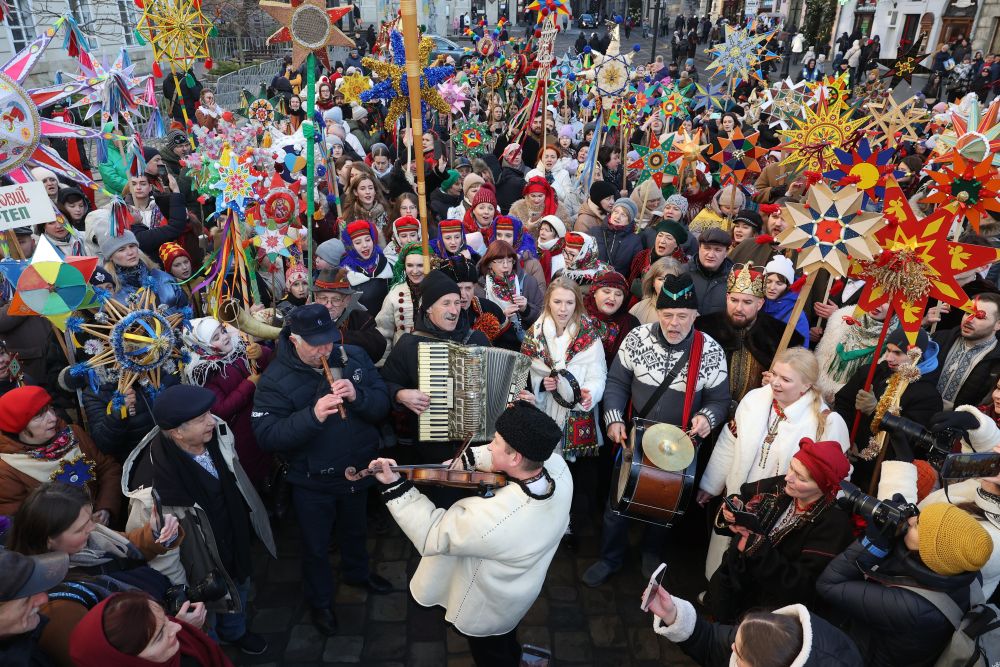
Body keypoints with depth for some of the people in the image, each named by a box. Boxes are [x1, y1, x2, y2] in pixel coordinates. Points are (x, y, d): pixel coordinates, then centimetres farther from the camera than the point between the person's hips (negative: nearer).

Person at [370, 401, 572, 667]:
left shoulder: (490, 520, -47)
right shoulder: (557, 464, -28)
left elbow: (431, 534, -28)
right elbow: (503, 457, -6)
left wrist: (394, 486, -25)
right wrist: (468, 459, -18)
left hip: (487, 609, -6)